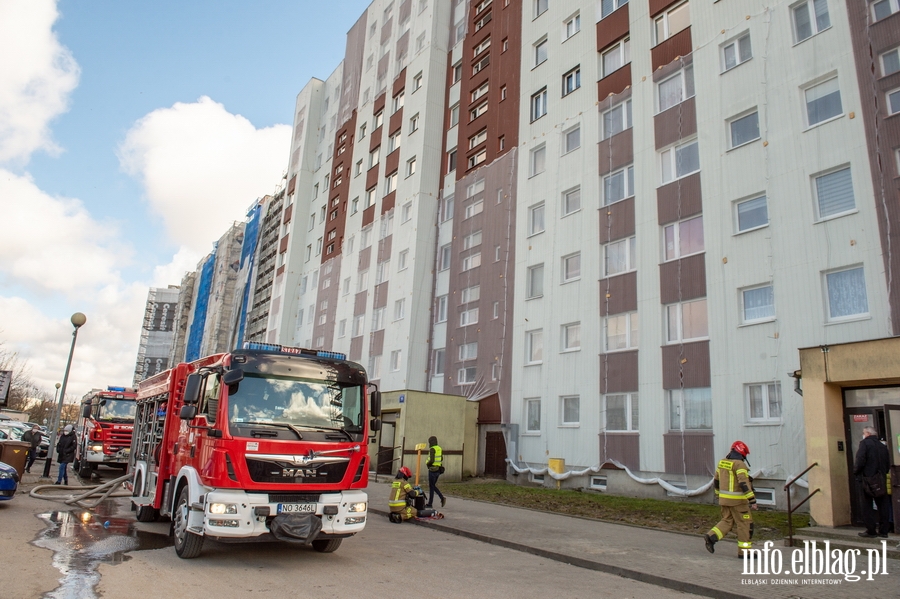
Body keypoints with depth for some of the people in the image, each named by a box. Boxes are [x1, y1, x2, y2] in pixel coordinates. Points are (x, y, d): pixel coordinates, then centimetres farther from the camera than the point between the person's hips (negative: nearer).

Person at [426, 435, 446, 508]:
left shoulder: (432, 449, -16)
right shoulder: (439, 448, 11)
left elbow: (431, 460, -24)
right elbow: (441, 459, 21)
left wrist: (427, 463, -5)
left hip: (433, 470, -8)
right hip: (438, 469, 8)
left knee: (431, 487, 2)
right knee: (433, 486, 18)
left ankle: (430, 503, 8)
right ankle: (442, 498, 3)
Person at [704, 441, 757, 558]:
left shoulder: (722, 463, 9)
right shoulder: (740, 464, -16)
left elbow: (716, 481, 16)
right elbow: (744, 484, -24)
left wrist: (719, 495, 26)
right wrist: (752, 501, -22)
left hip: (724, 498, 7)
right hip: (737, 500, -7)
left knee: (727, 521, 14)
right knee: (745, 524, 6)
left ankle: (711, 537, -4)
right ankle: (744, 551, 11)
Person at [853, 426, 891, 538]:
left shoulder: (865, 443, -9)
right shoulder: (883, 446, 10)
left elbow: (860, 460, -18)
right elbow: (888, 465, 11)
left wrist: (855, 471, -4)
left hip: (867, 479, -6)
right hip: (881, 481, 6)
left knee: (866, 506, 0)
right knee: (883, 505, 11)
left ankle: (871, 531, 0)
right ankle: (883, 530, 14)